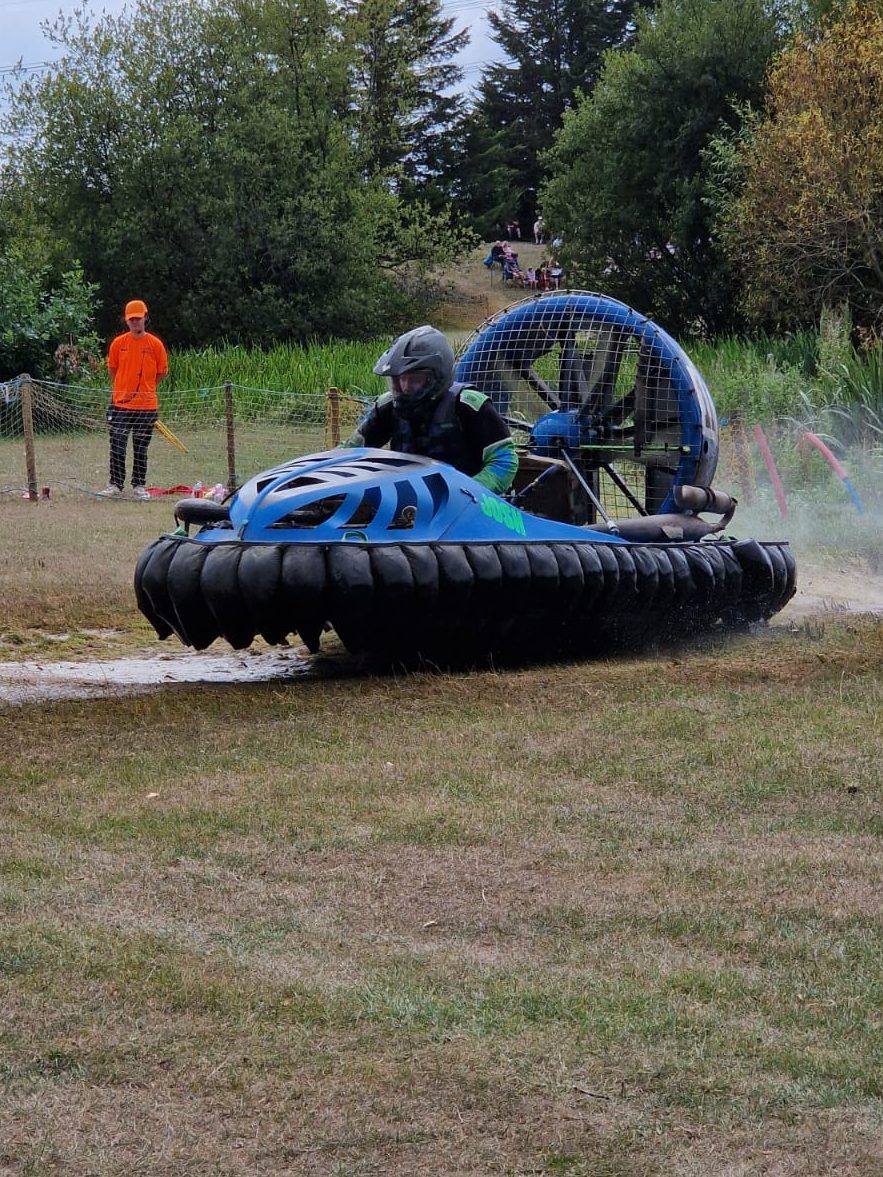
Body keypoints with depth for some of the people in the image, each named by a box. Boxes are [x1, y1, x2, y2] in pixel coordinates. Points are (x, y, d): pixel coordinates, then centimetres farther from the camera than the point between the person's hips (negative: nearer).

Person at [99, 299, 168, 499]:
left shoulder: (155, 344, -2)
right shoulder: (118, 343, 1)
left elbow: (162, 372, 8)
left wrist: (144, 387, 8)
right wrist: (125, 388, 11)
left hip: (146, 405, -1)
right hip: (121, 404, 1)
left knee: (141, 449, 7)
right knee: (117, 447, -1)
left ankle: (139, 486, 15)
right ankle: (115, 484, 7)